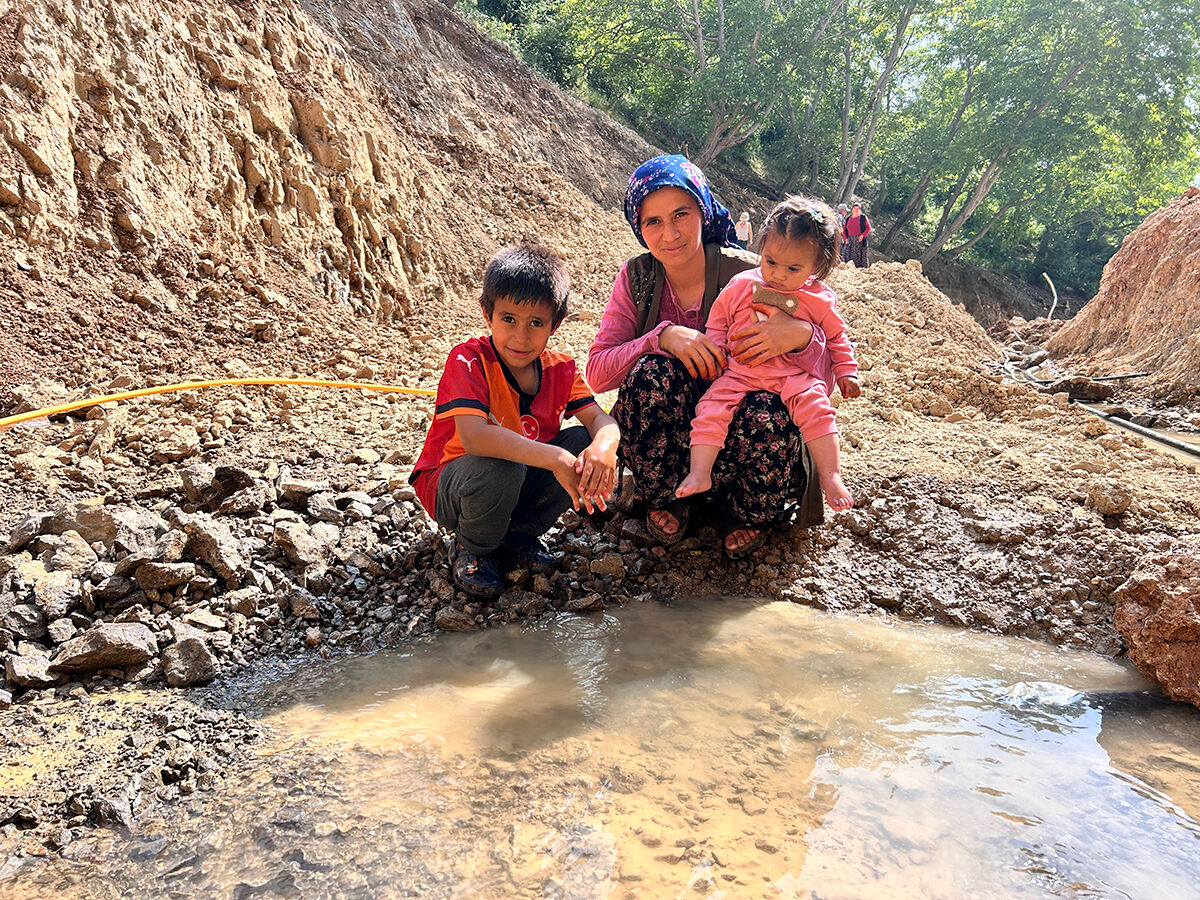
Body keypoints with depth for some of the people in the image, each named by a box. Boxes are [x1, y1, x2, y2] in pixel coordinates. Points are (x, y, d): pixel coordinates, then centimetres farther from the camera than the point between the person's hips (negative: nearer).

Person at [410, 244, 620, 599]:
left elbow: (599, 418, -13)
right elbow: (473, 436, -38)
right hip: (447, 485, -5)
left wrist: (603, 446, -39)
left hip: (521, 486, 5)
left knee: (585, 442, -17)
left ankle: (521, 531, 5)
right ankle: (472, 549, -4)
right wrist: (555, 458, -45)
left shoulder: (560, 369, -5)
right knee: (499, 468, -38)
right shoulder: (468, 360, -24)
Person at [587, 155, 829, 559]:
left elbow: (822, 374, -11)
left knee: (768, 414, -34)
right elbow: (597, 372, -13)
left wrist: (801, 335, -35)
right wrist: (662, 337, -29)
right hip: (667, 439, 1)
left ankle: (744, 512, 0)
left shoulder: (747, 274, -12)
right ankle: (667, 498, -2)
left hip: (736, 440, -1)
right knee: (652, 374, -29)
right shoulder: (636, 277, -4)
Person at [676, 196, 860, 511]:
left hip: (795, 375, -1)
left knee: (815, 405, -26)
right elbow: (717, 321, 14)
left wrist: (846, 372, 12)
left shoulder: (820, 299, 5)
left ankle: (831, 476, -21)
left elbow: (836, 337, 19)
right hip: (740, 370, 1)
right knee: (712, 405, -20)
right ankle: (699, 473, -17)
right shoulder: (742, 285, 4)